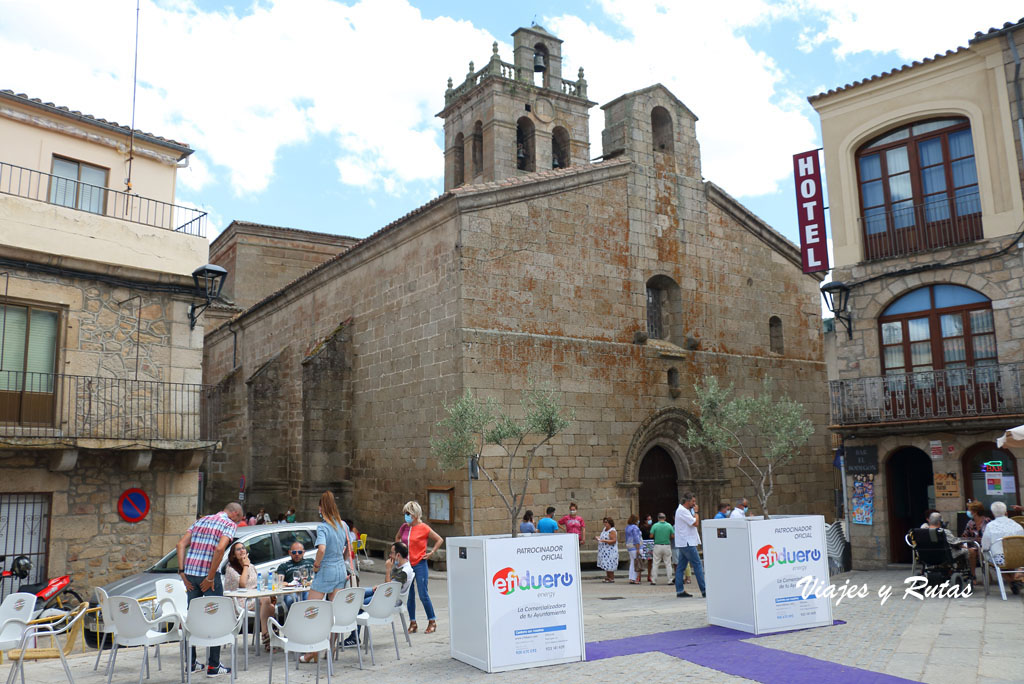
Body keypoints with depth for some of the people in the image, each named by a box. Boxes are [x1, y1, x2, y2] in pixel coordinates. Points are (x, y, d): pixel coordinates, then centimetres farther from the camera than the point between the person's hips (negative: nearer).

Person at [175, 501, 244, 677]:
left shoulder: (201, 520, 19)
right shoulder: (230, 524, -2)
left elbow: (181, 544, 11)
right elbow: (220, 549, -19)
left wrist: (182, 572, 7)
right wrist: (210, 578, -13)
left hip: (190, 573, 6)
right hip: (207, 574, -6)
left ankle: (191, 663, 24)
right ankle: (213, 666, 6)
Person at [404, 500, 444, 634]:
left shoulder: (423, 528, -9)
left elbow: (440, 540, -4)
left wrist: (431, 553, -8)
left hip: (420, 564, -5)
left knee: (423, 595, -3)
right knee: (409, 595, 7)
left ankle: (432, 622, 11)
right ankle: (412, 623, 18)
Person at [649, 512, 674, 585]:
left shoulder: (655, 525, -5)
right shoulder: (669, 525, -2)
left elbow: (651, 536, -7)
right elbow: (672, 536, 0)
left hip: (657, 546, -1)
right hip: (667, 546, 1)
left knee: (656, 564, 5)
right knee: (668, 564, 6)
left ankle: (654, 581, 6)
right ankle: (670, 580, 5)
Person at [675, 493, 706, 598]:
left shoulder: (684, 510, 18)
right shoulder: (682, 511, -15)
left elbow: (696, 523, 20)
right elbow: (695, 523, -16)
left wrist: (694, 512, 12)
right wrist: (696, 512, -6)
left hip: (683, 543, 10)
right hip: (687, 543, -10)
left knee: (681, 566, 8)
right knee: (697, 565, -7)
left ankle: (680, 591, 9)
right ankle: (704, 590, -5)